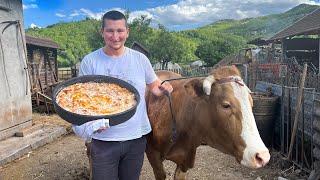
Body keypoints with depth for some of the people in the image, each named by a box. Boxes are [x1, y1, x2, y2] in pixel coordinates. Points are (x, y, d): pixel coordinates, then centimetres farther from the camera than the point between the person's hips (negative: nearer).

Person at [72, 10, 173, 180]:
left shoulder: (140, 59, 0)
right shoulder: (89, 61, -6)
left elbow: (154, 85, 14)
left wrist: (163, 88, -9)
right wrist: (90, 122, -22)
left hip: (137, 137, 2)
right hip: (103, 140, -2)